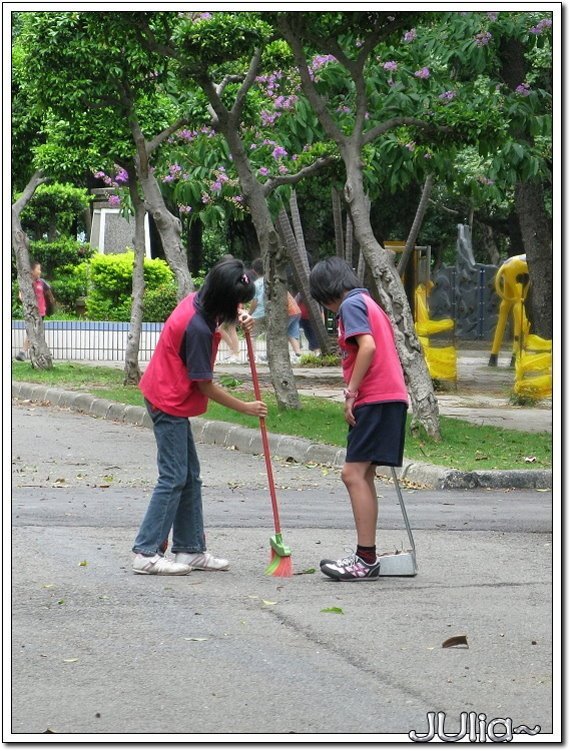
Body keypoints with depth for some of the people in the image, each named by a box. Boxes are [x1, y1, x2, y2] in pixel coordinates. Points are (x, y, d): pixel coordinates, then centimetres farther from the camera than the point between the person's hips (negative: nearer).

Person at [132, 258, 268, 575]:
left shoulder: (198, 300, -1)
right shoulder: (197, 328, -25)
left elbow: (227, 312, 26)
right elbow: (205, 386, -18)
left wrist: (242, 319, 2)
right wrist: (246, 408, -7)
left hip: (169, 397, 10)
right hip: (170, 403, -10)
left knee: (190, 477, 12)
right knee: (174, 478, -8)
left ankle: (190, 549, 17)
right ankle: (147, 553, -7)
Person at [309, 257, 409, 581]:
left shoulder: (351, 305, -5)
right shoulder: (369, 303, 24)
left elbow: (368, 346, -19)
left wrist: (351, 392, -15)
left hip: (375, 399, -10)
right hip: (390, 396, 10)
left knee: (354, 474, -12)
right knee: (363, 475, 12)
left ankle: (366, 559, -15)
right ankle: (366, 558, 14)